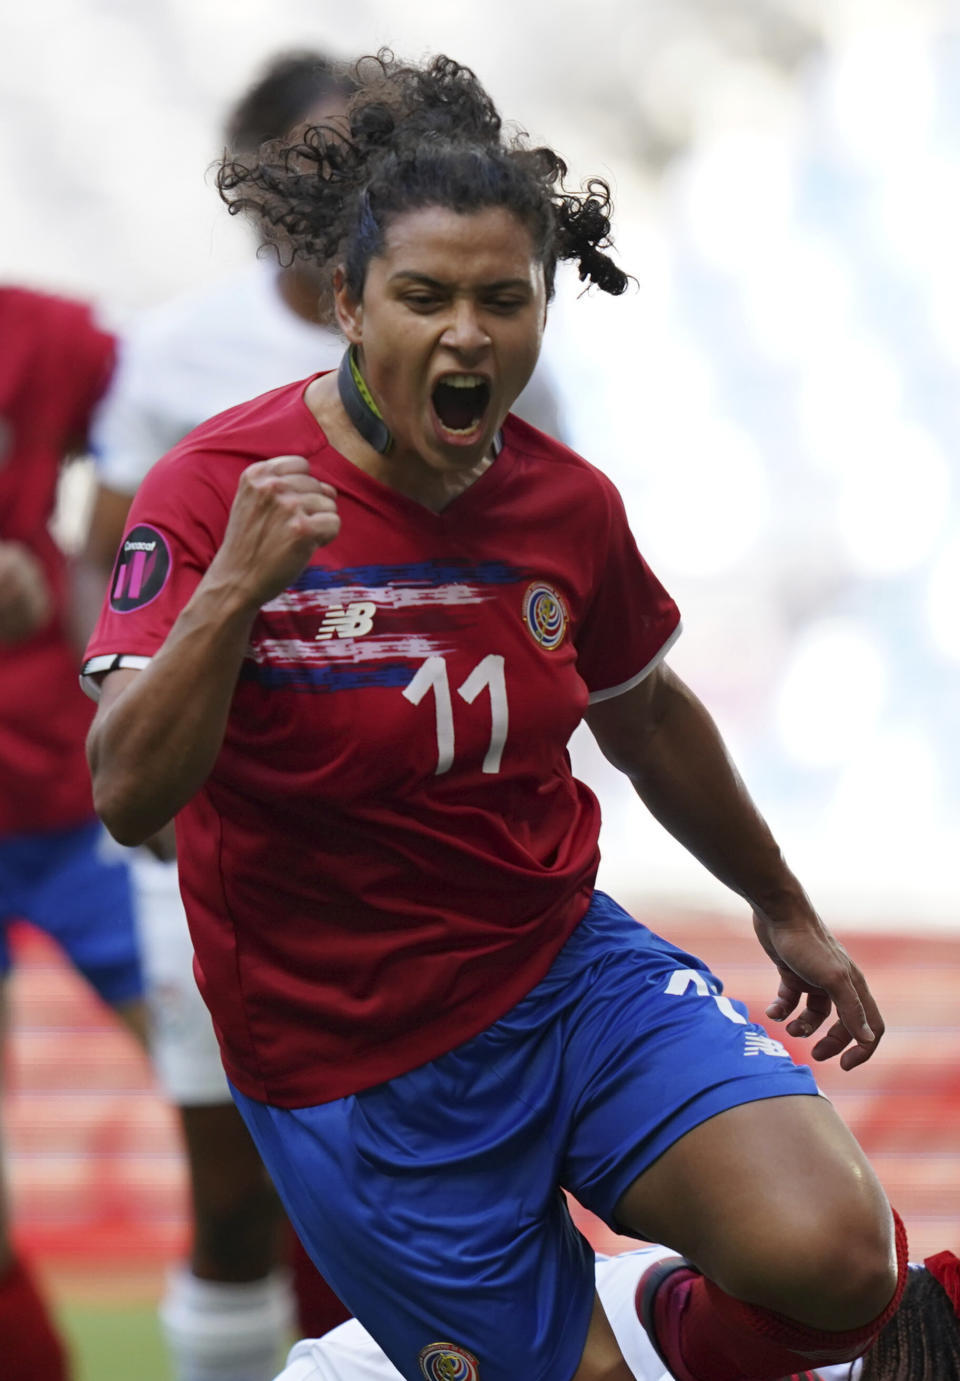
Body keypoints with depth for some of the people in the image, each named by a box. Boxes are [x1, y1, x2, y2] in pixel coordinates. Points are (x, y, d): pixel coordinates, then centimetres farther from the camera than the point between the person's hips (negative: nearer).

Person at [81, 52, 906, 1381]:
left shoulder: (565, 503, -1)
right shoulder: (216, 488, -15)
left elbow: (646, 716, 19)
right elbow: (128, 798, -24)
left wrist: (784, 908, 30)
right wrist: (232, 589, -38)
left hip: (565, 970, 4)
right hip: (351, 1059, -3)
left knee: (834, 1254, -19)